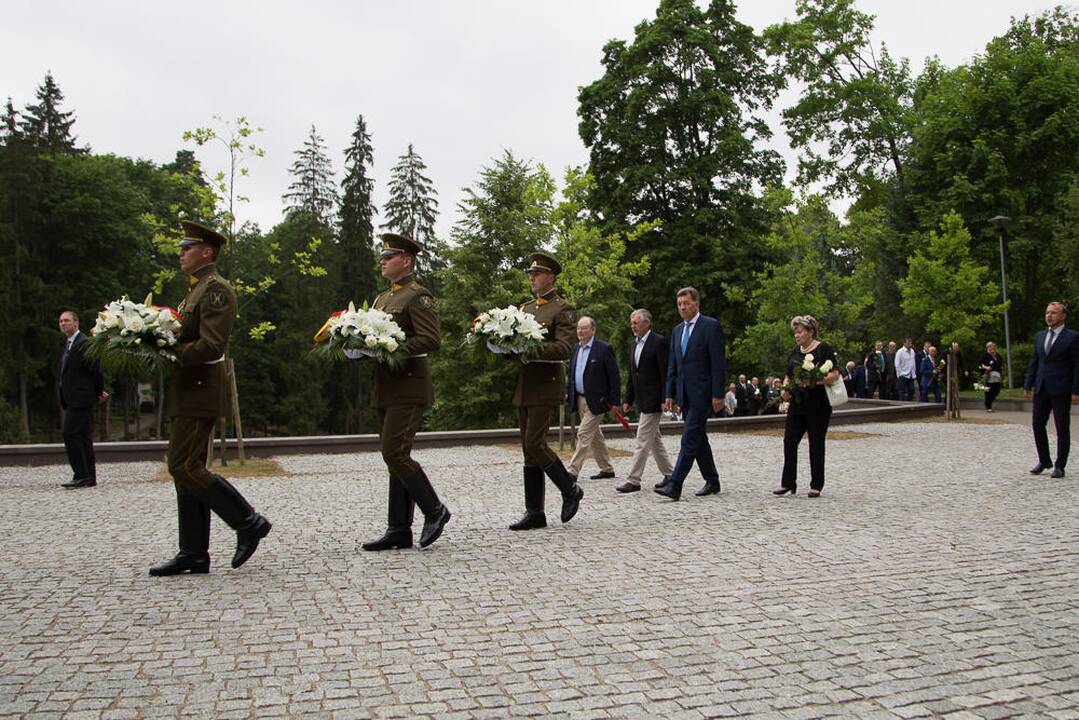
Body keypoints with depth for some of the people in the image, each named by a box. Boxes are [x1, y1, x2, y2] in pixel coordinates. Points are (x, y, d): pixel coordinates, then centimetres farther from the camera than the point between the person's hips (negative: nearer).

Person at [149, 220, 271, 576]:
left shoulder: (217, 290, -11)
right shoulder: (195, 290, 20)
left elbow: (210, 346, -21)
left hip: (200, 392, -10)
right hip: (187, 393, 10)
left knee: (184, 467, -11)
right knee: (187, 470, 9)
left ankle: (248, 522, -1)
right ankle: (193, 554, 14)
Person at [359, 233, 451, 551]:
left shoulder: (418, 296, -7)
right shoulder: (382, 298, 20)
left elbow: (431, 339, -17)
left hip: (408, 388, -9)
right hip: (385, 389, 9)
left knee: (395, 453, -13)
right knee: (395, 457, 8)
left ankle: (435, 510, 3)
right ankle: (399, 531, 12)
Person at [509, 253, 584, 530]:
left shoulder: (562, 309, -4)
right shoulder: (525, 308, 18)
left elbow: (565, 349, -16)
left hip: (546, 386, -7)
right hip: (523, 387, 7)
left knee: (534, 444, -13)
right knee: (529, 449, 7)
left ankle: (570, 489, 8)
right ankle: (534, 512, 11)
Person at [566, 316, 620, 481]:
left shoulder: (604, 349, -11)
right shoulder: (576, 348, 11)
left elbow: (614, 376, -11)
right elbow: (571, 373, 19)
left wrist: (615, 401, -13)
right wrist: (568, 393, 9)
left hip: (596, 401, -8)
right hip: (580, 399, 8)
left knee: (584, 434, -10)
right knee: (595, 435, 15)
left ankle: (573, 471, -8)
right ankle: (607, 469, 26)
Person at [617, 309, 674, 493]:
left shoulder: (659, 342, -10)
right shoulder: (633, 344, 15)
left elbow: (665, 372, -14)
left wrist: (665, 400, -18)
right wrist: (628, 400, 16)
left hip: (653, 399, -9)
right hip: (642, 400, 9)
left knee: (643, 440, -9)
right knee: (654, 439, 15)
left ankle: (633, 480, -7)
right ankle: (669, 474, 25)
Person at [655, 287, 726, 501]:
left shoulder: (711, 326, -6)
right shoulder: (677, 330, 16)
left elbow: (719, 363, -11)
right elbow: (672, 365, 17)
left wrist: (718, 395, -15)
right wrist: (670, 394, 11)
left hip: (702, 393, -8)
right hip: (685, 394, 8)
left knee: (689, 439, -12)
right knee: (698, 439, 13)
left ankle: (675, 485, -15)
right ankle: (712, 481, 24)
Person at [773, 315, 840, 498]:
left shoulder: (824, 349, -5)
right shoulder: (794, 352, 14)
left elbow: (835, 375, -11)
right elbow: (788, 376, 20)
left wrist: (814, 381, -25)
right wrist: (785, 388, 0)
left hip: (818, 405, -6)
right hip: (797, 404, 6)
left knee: (816, 444, 2)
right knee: (789, 442, 1)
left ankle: (816, 485, 12)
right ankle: (788, 483, 8)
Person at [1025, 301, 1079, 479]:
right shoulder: (1040, 336, 12)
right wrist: (1028, 384, 9)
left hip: (1061, 390, -5)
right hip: (1041, 389, 6)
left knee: (1062, 429, 2)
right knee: (1037, 425, 9)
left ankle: (1060, 466, 10)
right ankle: (1044, 461, 24)